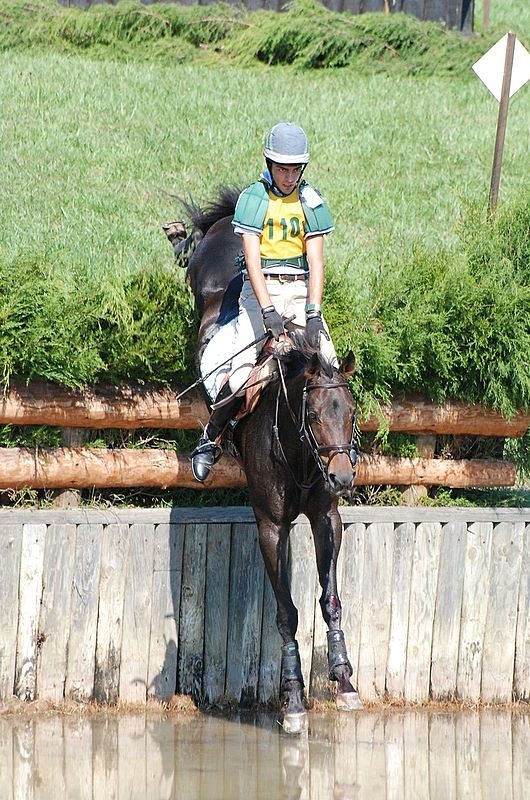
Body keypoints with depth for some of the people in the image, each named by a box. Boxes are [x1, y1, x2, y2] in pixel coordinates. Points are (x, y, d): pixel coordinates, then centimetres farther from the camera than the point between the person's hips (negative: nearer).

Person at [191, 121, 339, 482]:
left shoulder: (311, 201, 3)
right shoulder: (253, 199, -5)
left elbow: (316, 262, -3)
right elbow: (253, 259, -13)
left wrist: (313, 312, -16)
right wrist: (268, 310, -25)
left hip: (300, 290, 3)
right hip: (260, 290, -3)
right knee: (243, 371, -18)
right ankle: (210, 440, 1)